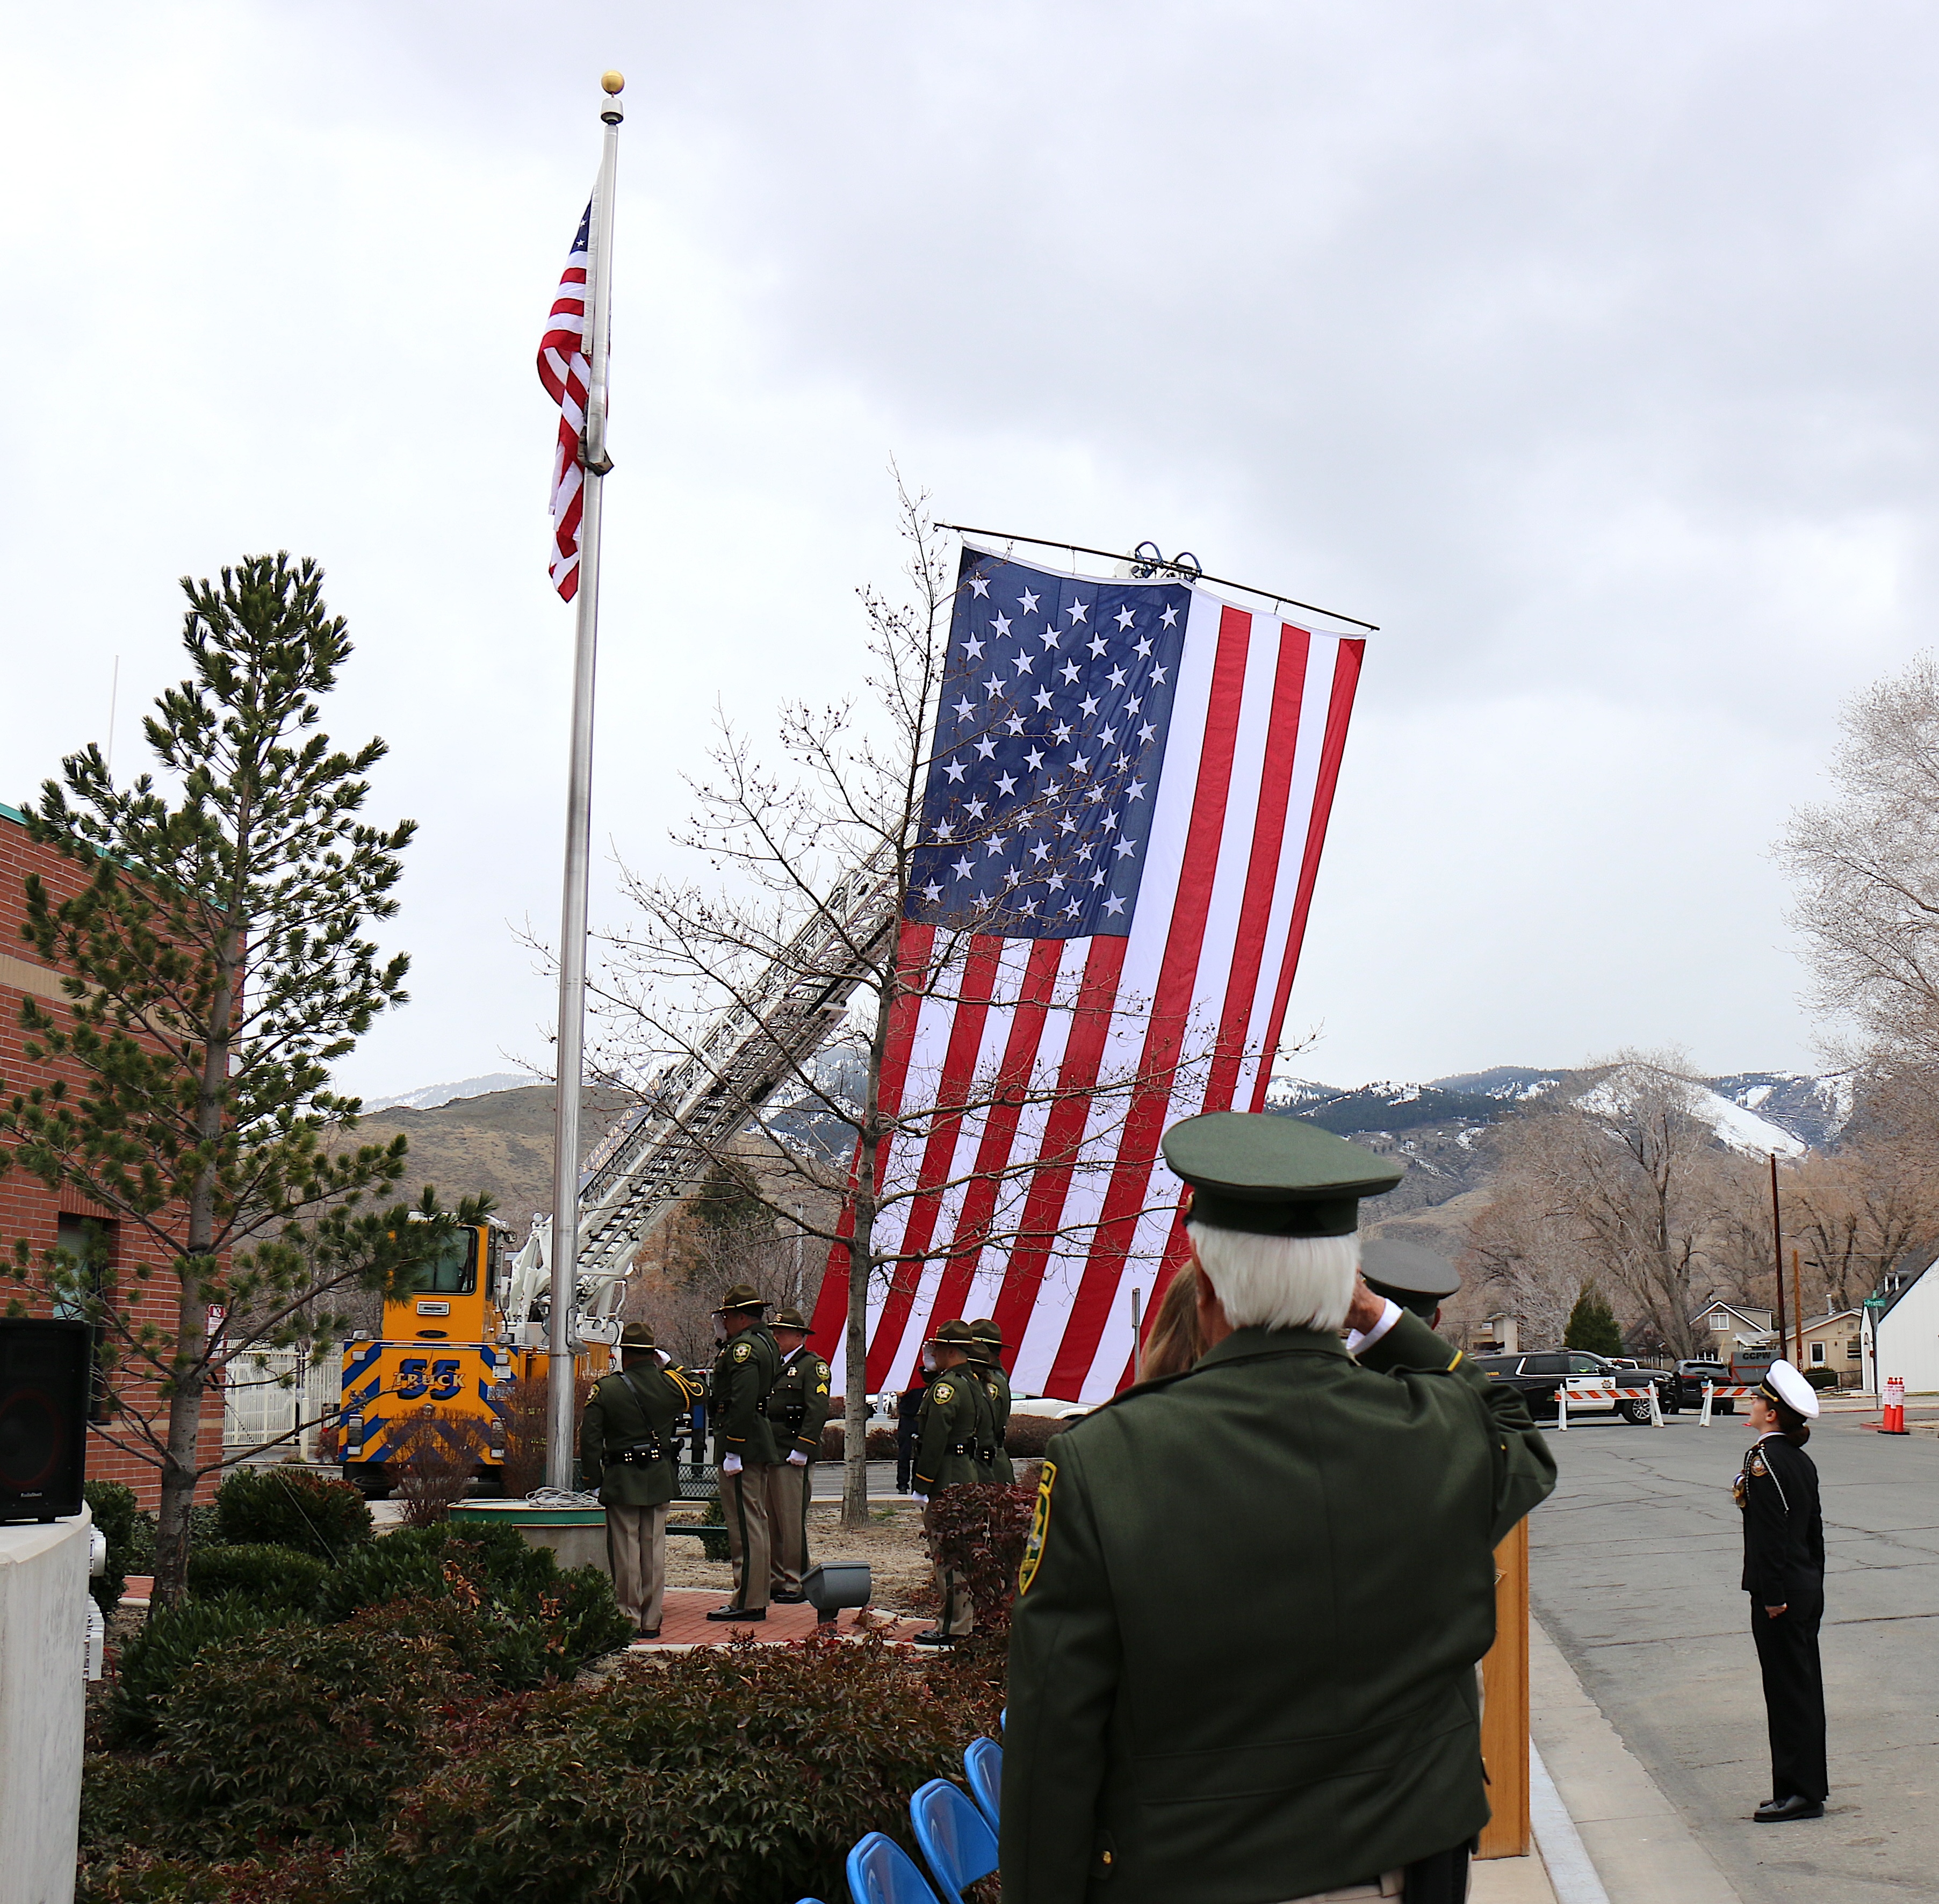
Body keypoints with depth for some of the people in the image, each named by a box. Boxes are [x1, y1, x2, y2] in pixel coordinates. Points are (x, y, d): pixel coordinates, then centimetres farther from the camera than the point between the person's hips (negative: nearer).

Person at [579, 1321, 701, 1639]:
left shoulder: (605, 1389, -10)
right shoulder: (670, 1383, -2)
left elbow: (590, 1439, -11)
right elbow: (697, 1392, 22)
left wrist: (595, 1481, -3)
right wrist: (669, 1365, 22)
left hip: (621, 1481, -3)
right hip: (660, 1481, 3)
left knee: (626, 1550, 3)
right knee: (654, 1549, 9)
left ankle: (629, 1621, 5)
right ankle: (651, 1622, 12)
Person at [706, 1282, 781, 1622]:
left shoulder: (744, 1347, -16)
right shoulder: (766, 1343, 16)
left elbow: (742, 1402, -24)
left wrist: (733, 1452, -24)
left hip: (743, 1444, -11)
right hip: (763, 1444, 11)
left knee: (744, 1523, -8)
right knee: (756, 1521, 15)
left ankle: (747, 1602, -6)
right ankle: (756, 1597, 21)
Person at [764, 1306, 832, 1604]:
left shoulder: (813, 1366, -5)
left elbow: (817, 1410, -14)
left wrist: (801, 1450, -19)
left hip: (793, 1459, -8)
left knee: (792, 1523, -5)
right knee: (771, 1523, 11)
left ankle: (795, 1585, 0)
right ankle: (775, 1580, 18)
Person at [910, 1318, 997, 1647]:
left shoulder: (946, 1386, -15)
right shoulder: (977, 1383, 15)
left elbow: (934, 1440, -20)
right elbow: (985, 1436, 19)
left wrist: (921, 1485, -16)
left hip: (947, 1481, -10)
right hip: (973, 1477, 10)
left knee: (946, 1554, -5)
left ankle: (952, 1627, -3)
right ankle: (969, 1618, 21)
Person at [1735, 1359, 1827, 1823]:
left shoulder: (1764, 1460, -17)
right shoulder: (1802, 1460, 10)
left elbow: (1771, 1535, -20)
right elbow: (1814, 1528, 15)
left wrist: (1773, 1596, -18)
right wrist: (1812, 1585, 20)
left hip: (1779, 1595, -9)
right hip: (1807, 1591, 9)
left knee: (1788, 1689, -3)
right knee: (1803, 1685, 14)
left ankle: (1798, 1793, 3)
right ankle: (1811, 1784, 21)